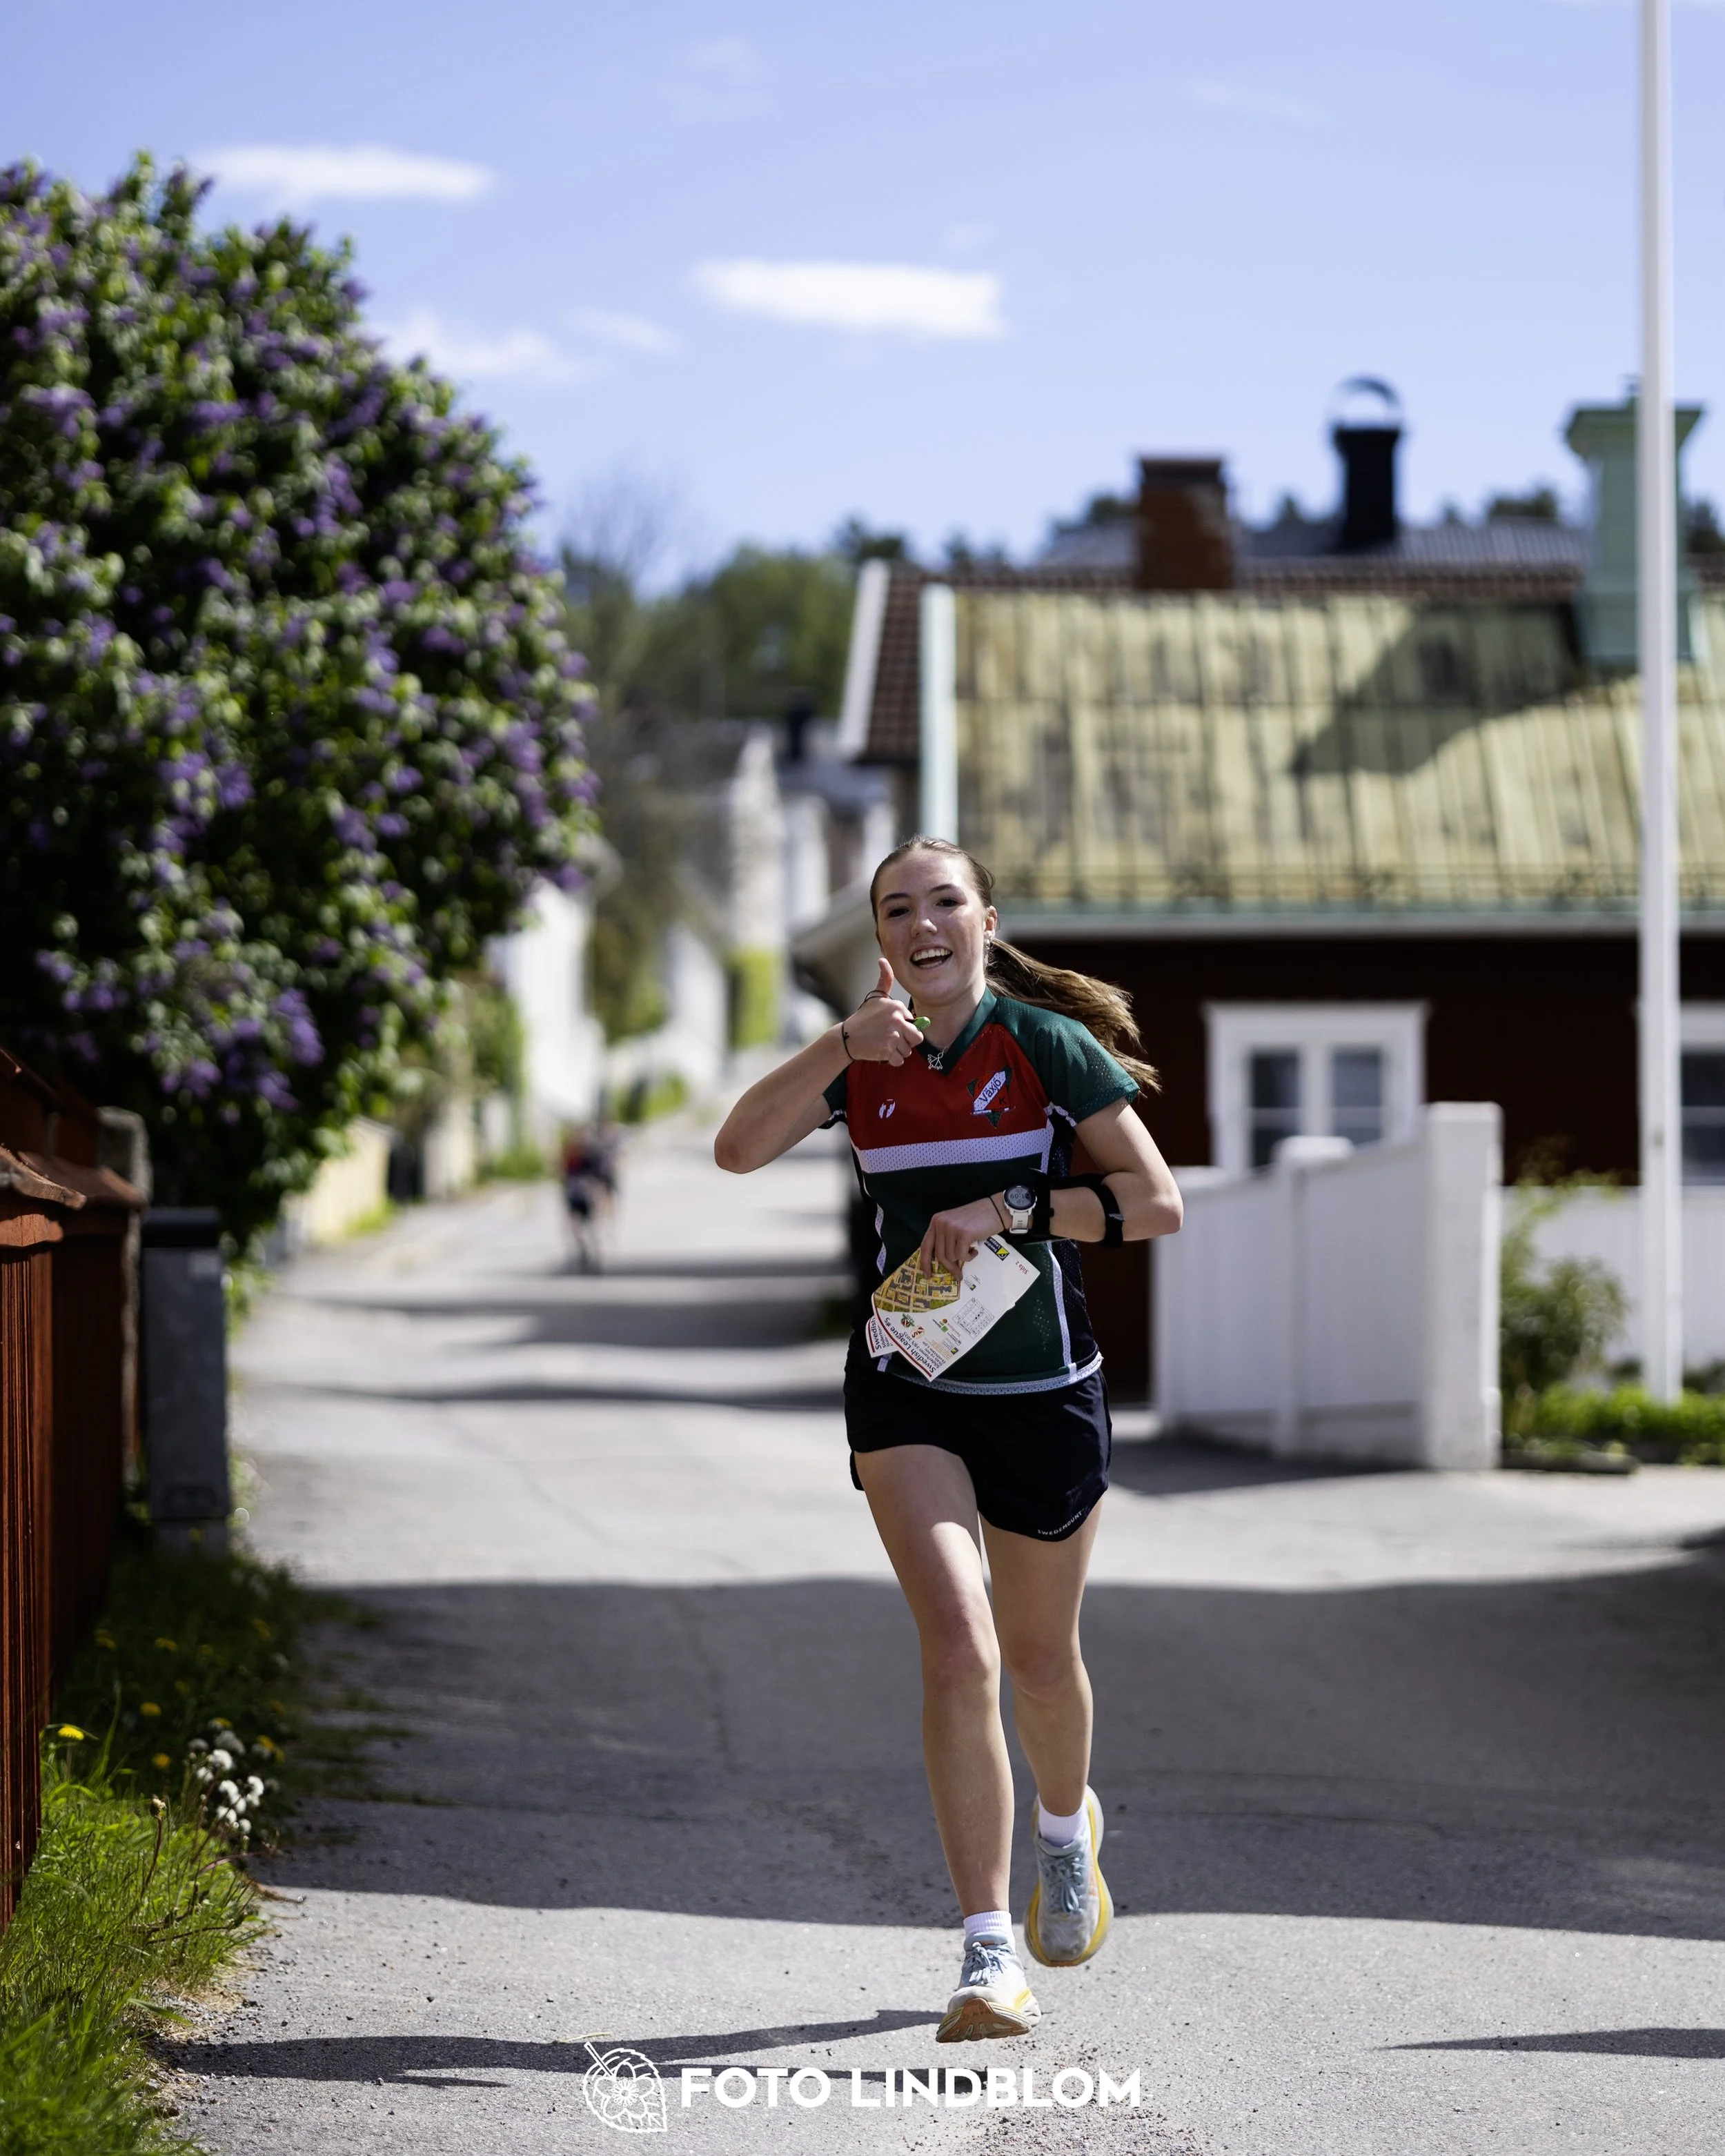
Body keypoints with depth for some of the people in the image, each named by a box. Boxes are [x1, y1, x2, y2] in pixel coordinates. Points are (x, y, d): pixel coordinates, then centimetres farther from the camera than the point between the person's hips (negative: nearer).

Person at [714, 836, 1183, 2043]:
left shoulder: (1048, 1045, -7)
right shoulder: (867, 1060, 2)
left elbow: (1158, 1204, -10)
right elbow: (738, 1150, -10)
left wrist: (1010, 1208, -19)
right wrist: (842, 1048, -21)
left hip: (1046, 1389, -1)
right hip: (907, 1389, 1)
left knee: (1040, 1660, 14)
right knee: (958, 1652, -16)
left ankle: (1067, 1825, 49)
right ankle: (990, 1955, -14)